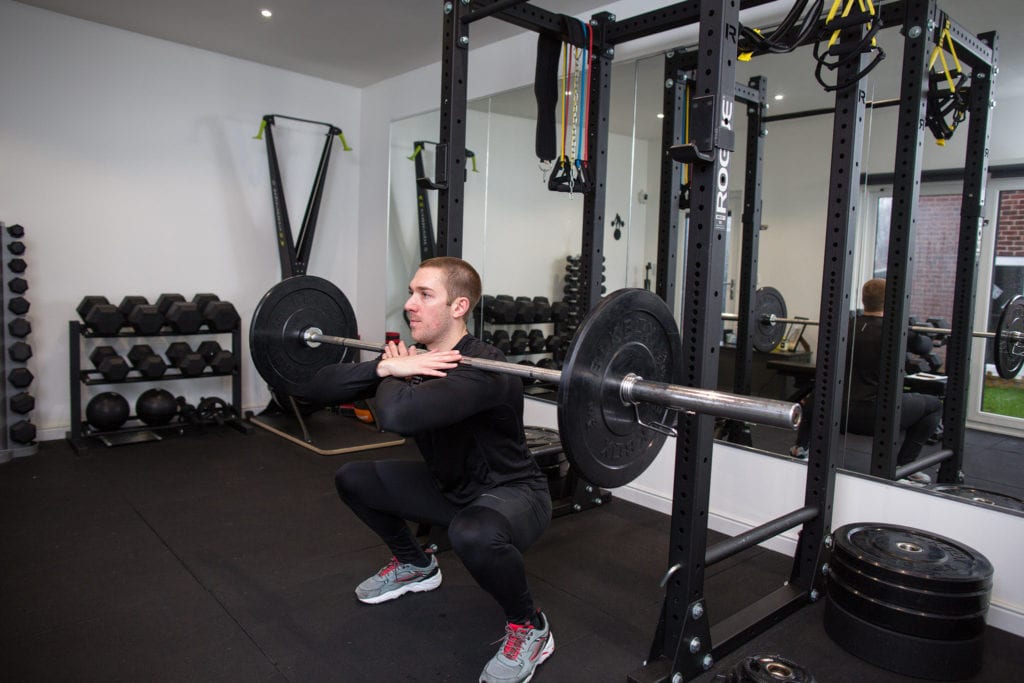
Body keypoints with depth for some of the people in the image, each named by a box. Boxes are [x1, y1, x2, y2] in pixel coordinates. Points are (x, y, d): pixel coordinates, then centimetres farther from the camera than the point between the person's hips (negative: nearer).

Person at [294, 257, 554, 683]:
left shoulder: (481, 369, -33)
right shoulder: (411, 360, -7)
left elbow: (396, 415, -51)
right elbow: (316, 387, -10)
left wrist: (391, 374, -28)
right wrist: (385, 368, -25)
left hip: (512, 493, -8)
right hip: (450, 487, 8)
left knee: (473, 534, -42)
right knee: (353, 479, 8)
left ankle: (530, 628, -11)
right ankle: (414, 565, 28)